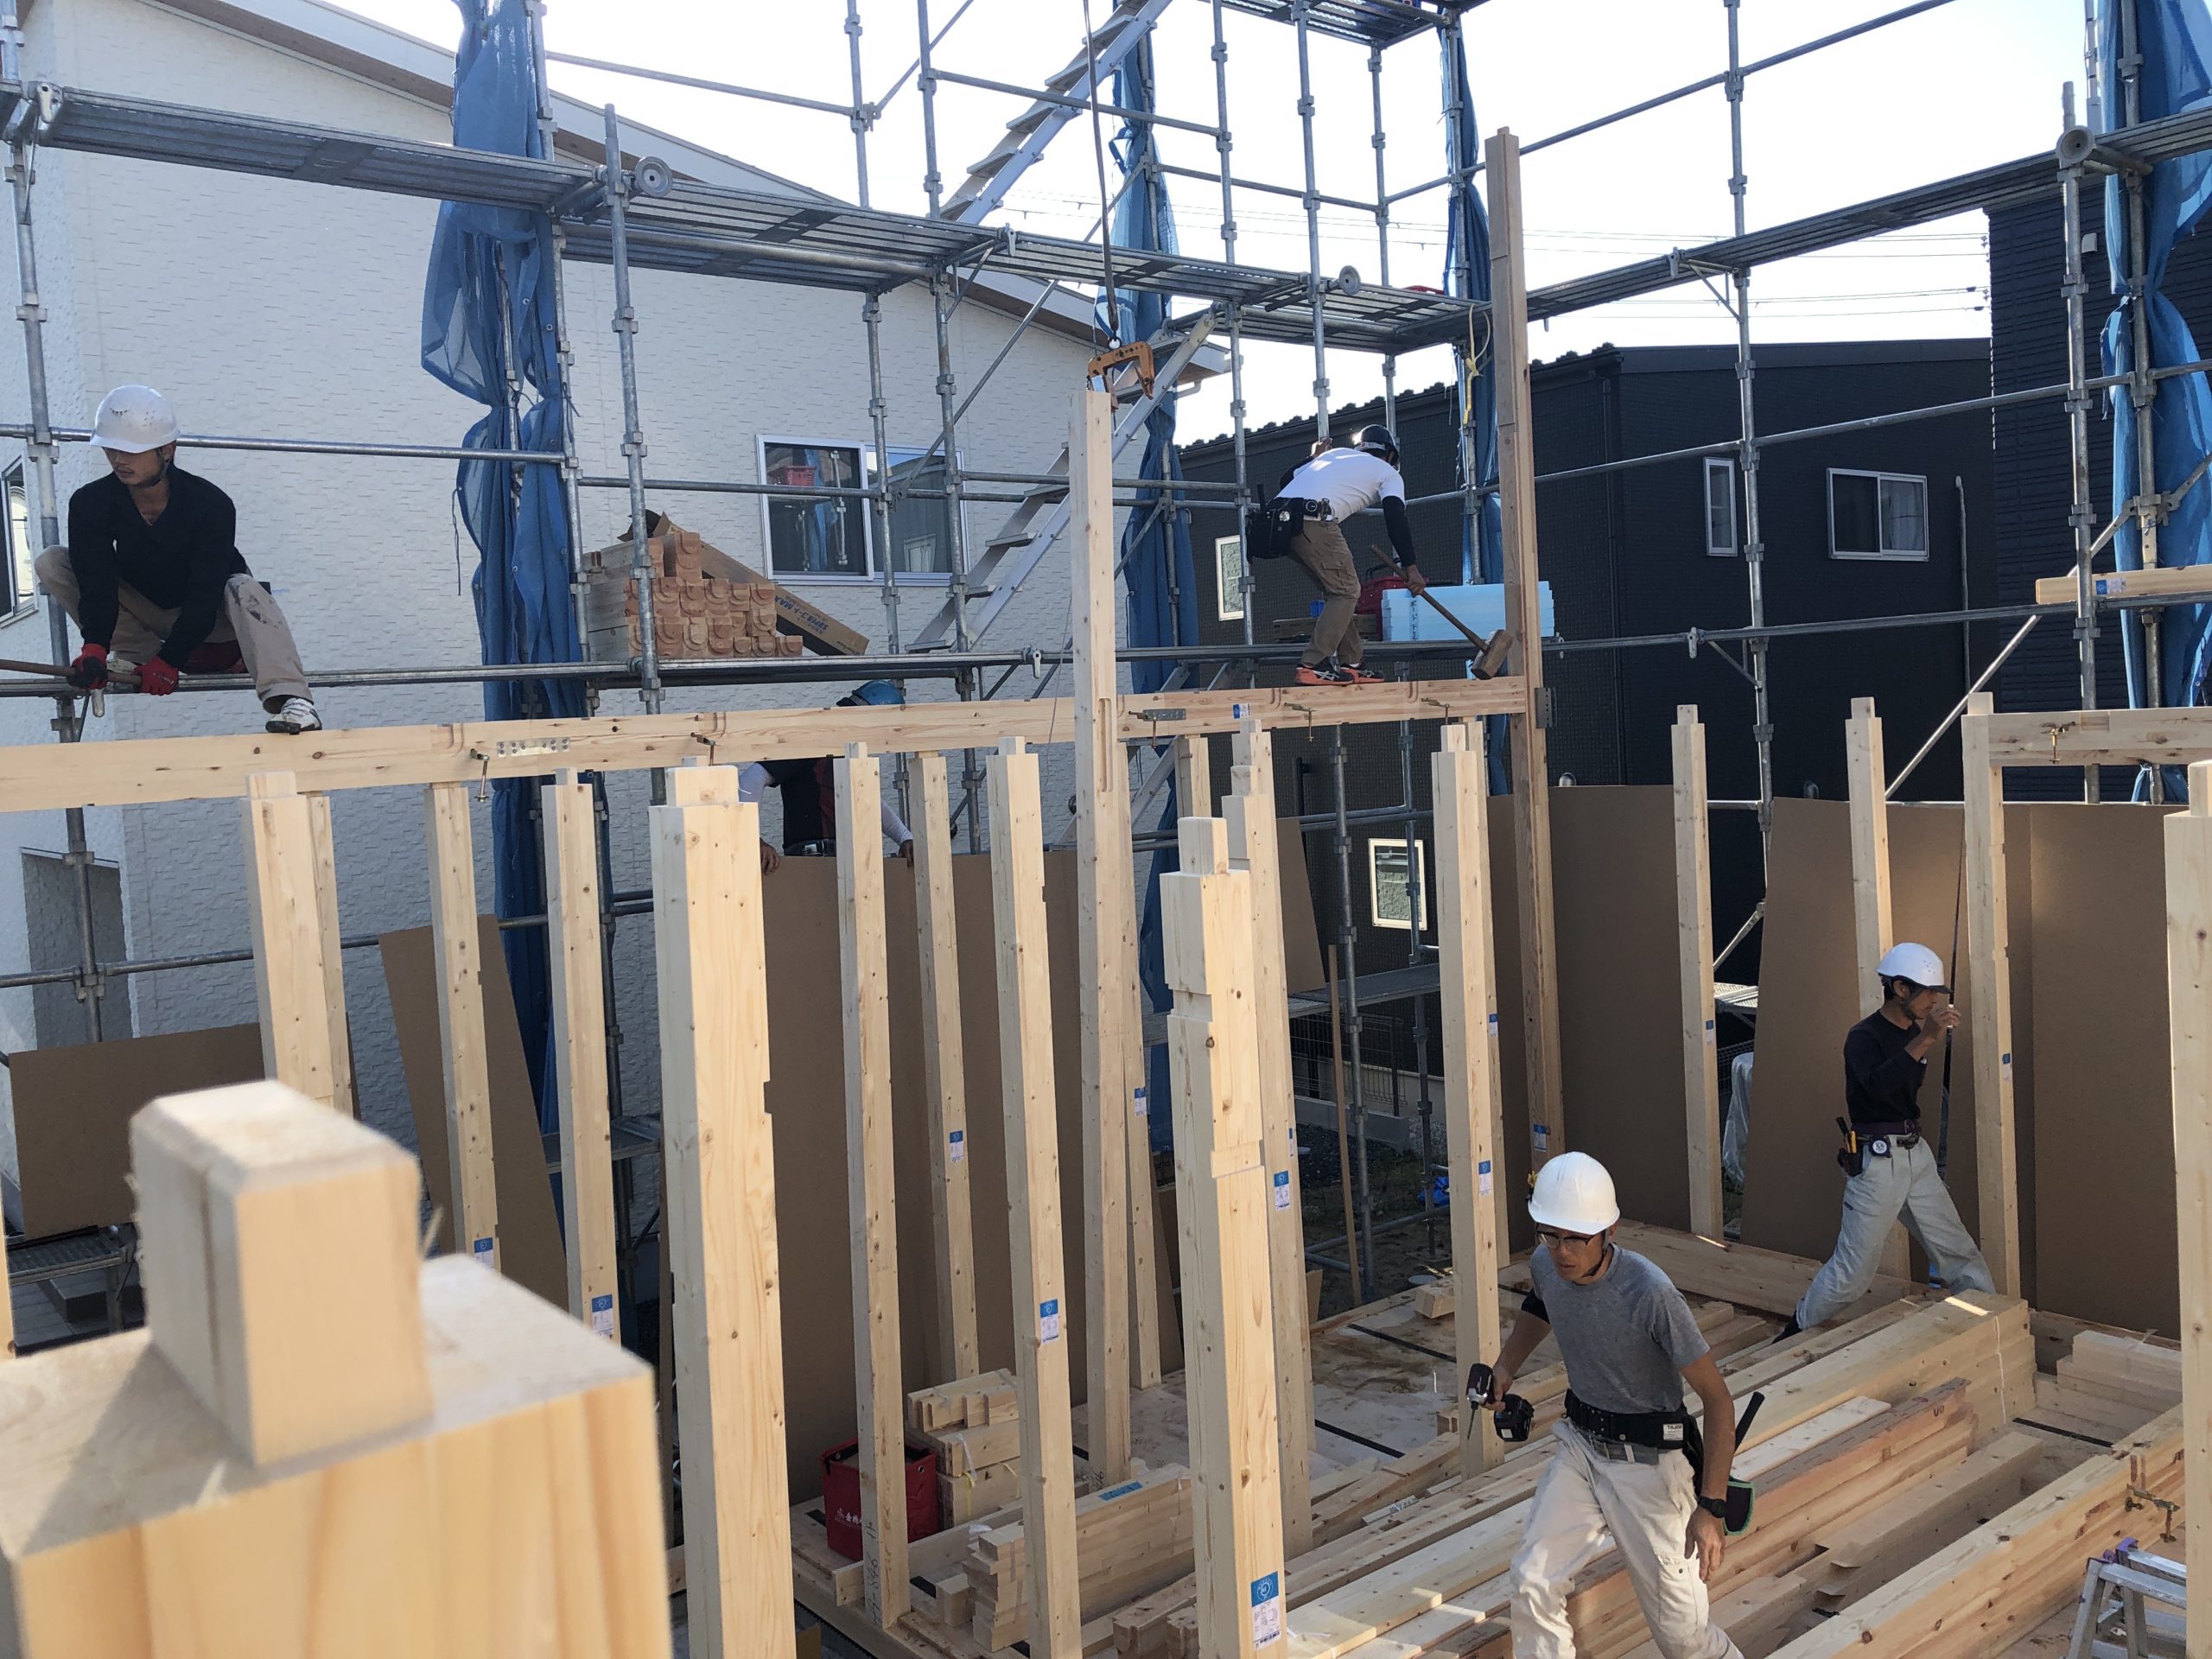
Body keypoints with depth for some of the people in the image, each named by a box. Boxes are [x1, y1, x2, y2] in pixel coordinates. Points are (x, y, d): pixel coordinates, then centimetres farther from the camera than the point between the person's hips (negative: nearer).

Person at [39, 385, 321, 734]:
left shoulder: (211, 505, -25)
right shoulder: (90, 504, -15)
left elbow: (204, 593, -28)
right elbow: (97, 583, -22)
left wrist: (170, 660, -35)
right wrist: (95, 646, -39)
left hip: (205, 616, -4)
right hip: (141, 611, 4)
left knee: (244, 589, -37)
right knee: (51, 563, -13)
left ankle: (291, 701, -56)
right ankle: (136, 653, -12)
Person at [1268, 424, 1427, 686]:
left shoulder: (1335, 453, 34)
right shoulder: (1388, 473, 19)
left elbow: (1287, 479, 34)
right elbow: (1396, 520, 7)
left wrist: (1314, 459, 52)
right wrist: (1411, 568, 7)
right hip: (1313, 518, -7)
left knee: (1336, 589, 17)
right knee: (1346, 591, 1)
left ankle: (1349, 665, 17)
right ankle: (1313, 666, -12)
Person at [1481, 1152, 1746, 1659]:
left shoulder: (1649, 1293, -27)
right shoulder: (1545, 1266, -8)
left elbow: (1717, 1400, -21)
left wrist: (1711, 1507, -23)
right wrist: (1506, 1366, 7)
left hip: (1648, 1464, -5)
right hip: (1578, 1446, 5)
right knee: (1533, 1585, -8)